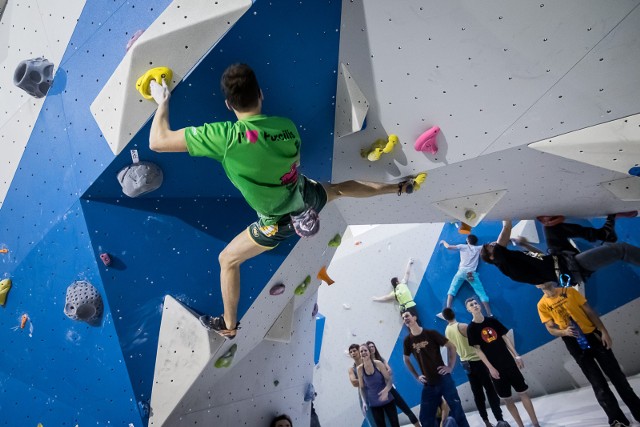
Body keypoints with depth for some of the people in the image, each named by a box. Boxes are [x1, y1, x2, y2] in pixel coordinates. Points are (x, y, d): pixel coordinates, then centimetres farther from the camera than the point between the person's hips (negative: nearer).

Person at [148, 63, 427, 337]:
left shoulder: (226, 136, -30)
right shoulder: (288, 126, -15)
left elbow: (158, 142, -24)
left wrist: (163, 102, -8)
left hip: (279, 222, -4)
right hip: (306, 198, 4)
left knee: (227, 260, 17)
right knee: (341, 187, 33)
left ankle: (229, 326, 35)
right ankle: (404, 187, 53)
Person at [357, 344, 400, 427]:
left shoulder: (378, 364, -12)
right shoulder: (360, 369, -8)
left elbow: (389, 379, -9)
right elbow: (362, 387, 2)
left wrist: (386, 390, -27)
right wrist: (364, 401, -5)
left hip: (387, 400, -1)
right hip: (374, 403, 1)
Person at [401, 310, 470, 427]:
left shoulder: (430, 333, -10)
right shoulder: (408, 340, -1)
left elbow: (451, 346, -3)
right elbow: (406, 360, 16)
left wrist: (450, 367, -7)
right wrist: (416, 376, 9)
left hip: (444, 379, -3)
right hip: (428, 384, 3)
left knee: (457, 411, 4)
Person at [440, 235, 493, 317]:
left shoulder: (462, 247, 13)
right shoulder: (478, 248, 16)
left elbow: (448, 247, 7)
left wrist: (443, 242, 26)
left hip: (462, 271, -1)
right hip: (472, 273, 1)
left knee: (452, 290, 1)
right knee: (482, 294, 4)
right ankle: (489, 314, -1)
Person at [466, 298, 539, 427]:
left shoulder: (492, 320, 2)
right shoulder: (471, 328, -9)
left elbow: (505, 338, 7)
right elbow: (478, 350, -9)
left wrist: (516, 356, 2)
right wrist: (490, 368, -12)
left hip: (509, 362, 3)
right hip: (495, 367, -3)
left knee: (523, 392, 6)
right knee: (507, 399, 6)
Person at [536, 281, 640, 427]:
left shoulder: (570, 291, -1)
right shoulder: (542, 305, -5)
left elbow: (590, 311, 2)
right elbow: (551, 329, -5)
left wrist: (603, 331, -6)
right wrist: (564, 332, -26)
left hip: (593, 335, 2)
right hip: (575, 345, -1)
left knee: (617, 375, 11)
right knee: (598, 383, 3)